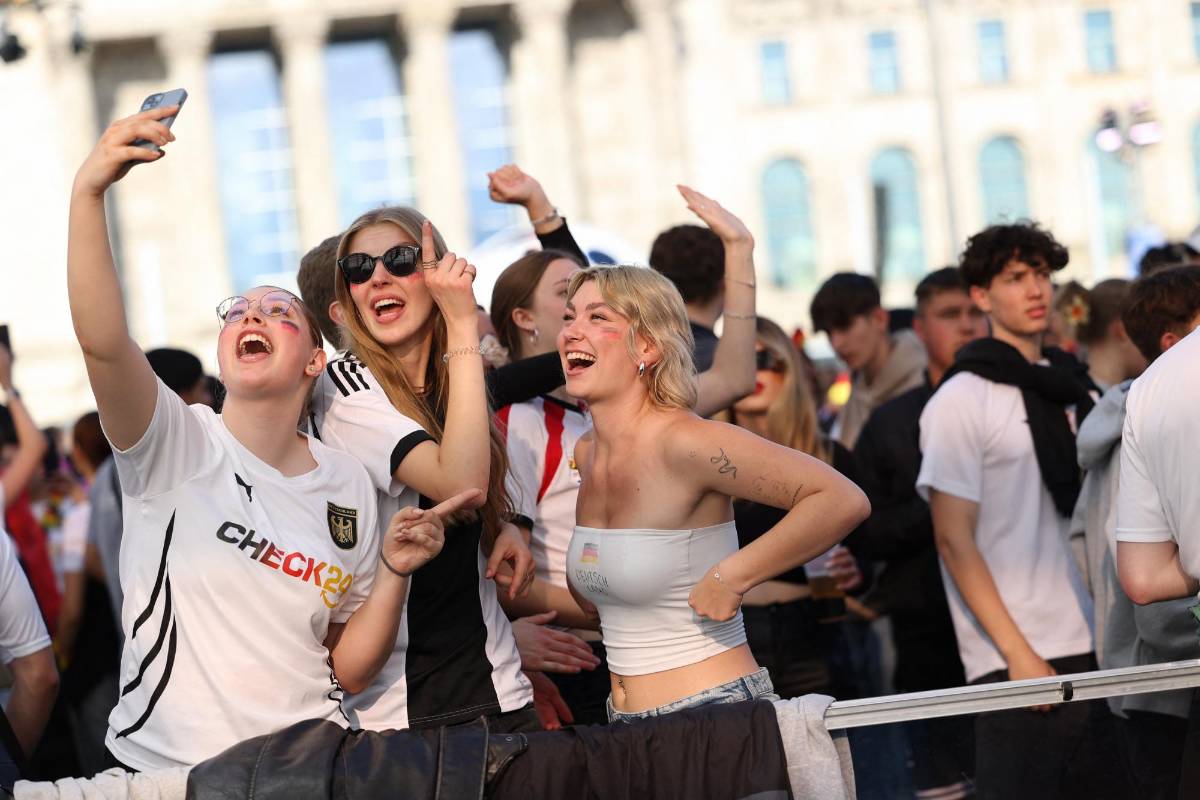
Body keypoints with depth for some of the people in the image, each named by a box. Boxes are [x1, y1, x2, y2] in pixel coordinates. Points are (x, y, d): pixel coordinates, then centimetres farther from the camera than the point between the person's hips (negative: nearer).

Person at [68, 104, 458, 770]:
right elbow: (101, 339, -26)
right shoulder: (177, 445, -6)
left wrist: (395, 571, -7)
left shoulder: (348, 484, 4)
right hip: (160, 760, -2)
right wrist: (88, 192, -37)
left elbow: (350, 670, 8)